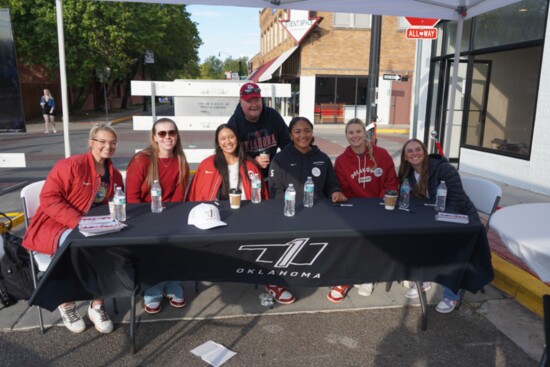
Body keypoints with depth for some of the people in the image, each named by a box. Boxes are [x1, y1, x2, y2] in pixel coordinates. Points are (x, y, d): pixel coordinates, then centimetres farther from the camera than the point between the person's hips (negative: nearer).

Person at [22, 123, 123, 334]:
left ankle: (97, 305, -7)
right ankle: (66, 303, -8)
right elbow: (48, 198, -19)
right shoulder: (71, 165, -13)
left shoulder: (114, 175, 6)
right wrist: (78, 222, -28)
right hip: (53, 225, -5)